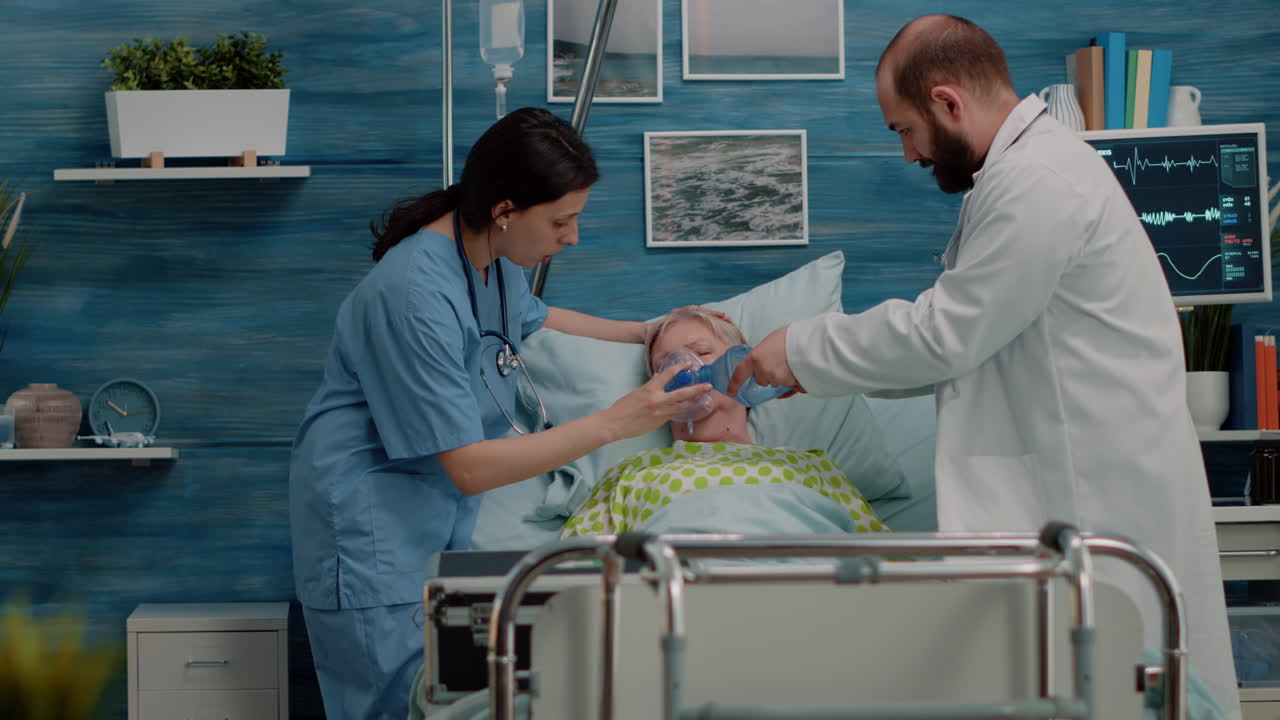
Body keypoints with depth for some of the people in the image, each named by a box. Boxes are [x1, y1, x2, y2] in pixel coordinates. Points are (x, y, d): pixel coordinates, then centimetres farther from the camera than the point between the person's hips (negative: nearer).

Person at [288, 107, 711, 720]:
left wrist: (644, 334, 15)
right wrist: (614, 423, -25)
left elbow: (530, 318, 27)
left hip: (447, 510, 8)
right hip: (372, 525, -8)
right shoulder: (415, 293, -27)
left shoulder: (494, 255, 0)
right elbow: (471, 468, -25)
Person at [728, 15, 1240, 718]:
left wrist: (805, 351, -5)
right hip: (1066, 473, 10)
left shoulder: (1035, 184, -19)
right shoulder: (1029, 164, 15)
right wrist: (825, 367, 13)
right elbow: (965, 329, 17)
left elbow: (944, 336, -17)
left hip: (1104, 491, -10)